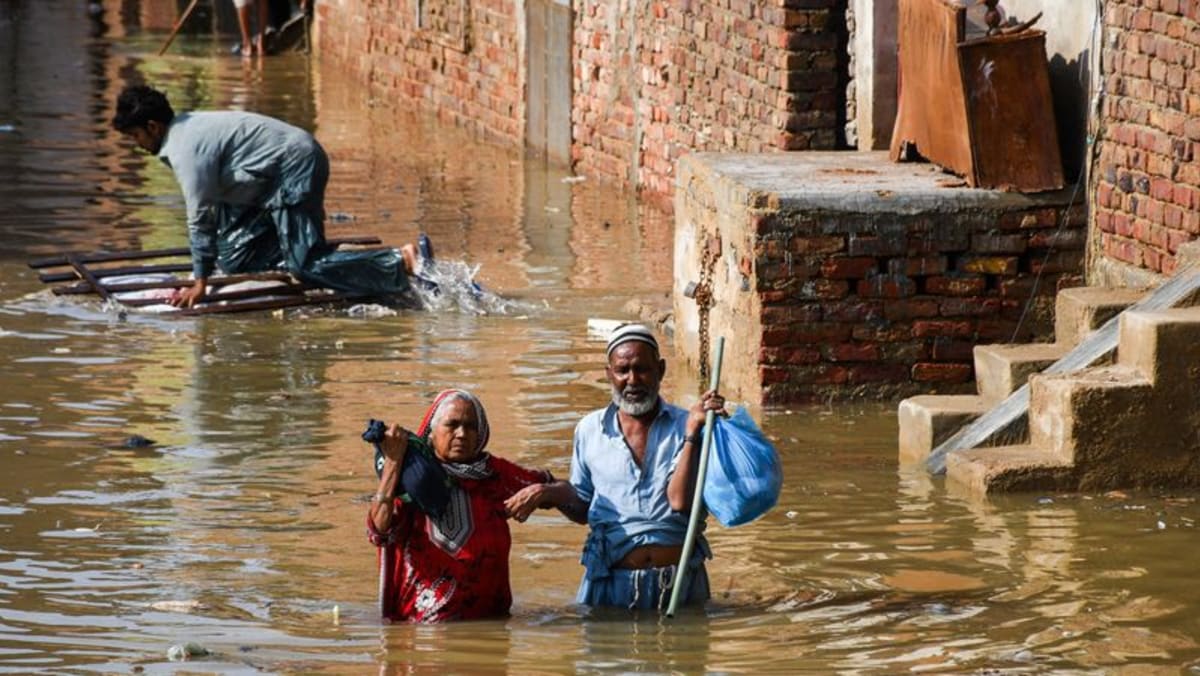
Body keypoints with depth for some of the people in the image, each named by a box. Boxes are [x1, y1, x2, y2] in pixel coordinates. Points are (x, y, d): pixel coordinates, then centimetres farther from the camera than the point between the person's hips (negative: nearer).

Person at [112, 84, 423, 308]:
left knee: (306, 265, -17)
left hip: (296, 169, -10)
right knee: (234, 259, 9)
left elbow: (201, 217, -18)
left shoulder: (186, 148, -18)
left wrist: (200, 282, -12)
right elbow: (214, 207, 24)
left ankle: (400, 265, -20)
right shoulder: (187, 127, 14)